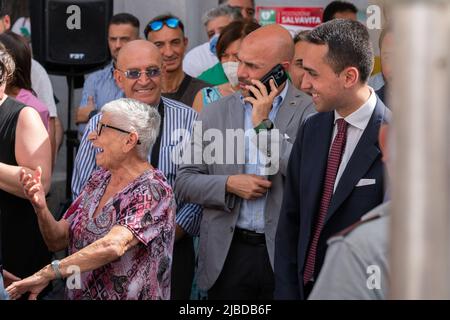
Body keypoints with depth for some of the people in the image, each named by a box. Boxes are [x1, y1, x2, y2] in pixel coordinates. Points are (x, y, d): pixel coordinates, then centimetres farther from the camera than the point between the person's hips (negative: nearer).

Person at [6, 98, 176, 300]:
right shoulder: (99, 180, 10)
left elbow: (113, 246, -26)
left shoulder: (153, 191, -12)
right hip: (78, 295, 6)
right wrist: (41, 208, -8)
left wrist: (45, 274, -26)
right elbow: (58, 241, 10)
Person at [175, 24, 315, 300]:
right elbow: (184, 182, 8)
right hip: (227, 255, 3)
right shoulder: (214, 114, 6)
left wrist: (263, 124, -15)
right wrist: (229, 184, -10)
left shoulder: (310, 111, -4)